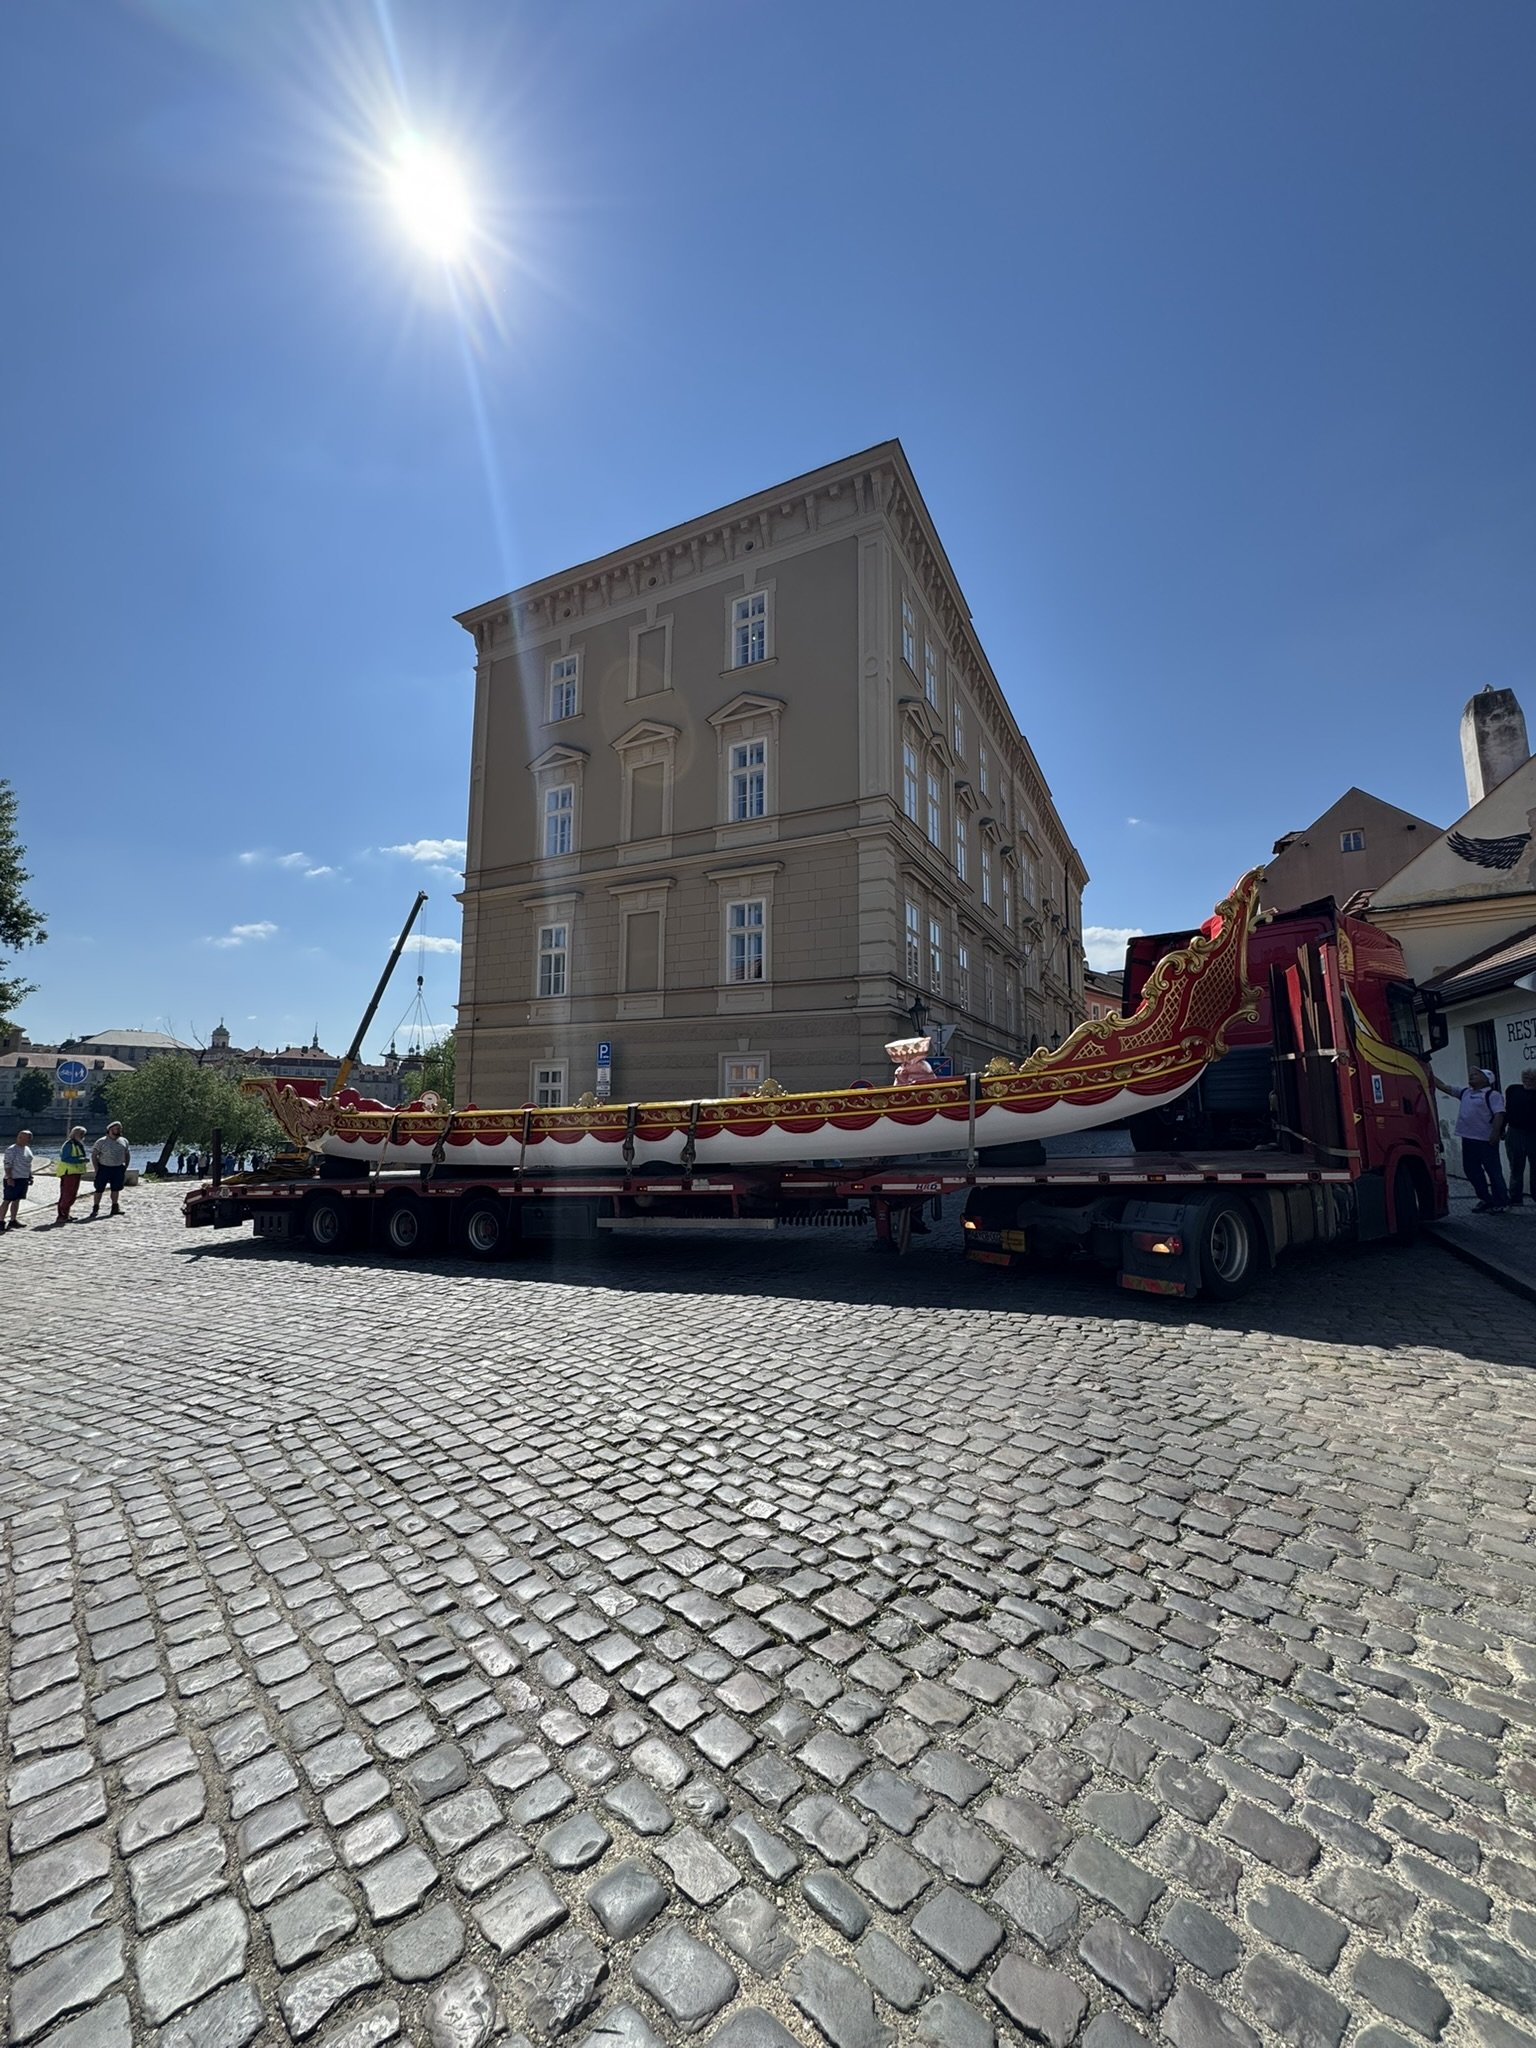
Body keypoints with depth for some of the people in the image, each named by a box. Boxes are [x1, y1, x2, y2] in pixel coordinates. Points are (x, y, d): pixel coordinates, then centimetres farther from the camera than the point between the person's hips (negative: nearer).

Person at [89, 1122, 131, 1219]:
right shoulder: (101, 1142, -4)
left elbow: (127, 1155, 16)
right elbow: (94, 1155, -3)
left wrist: (125, 1167, 9)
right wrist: (97, 1169, -9)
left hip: (118, 1168, 3)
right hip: (104, 1168, -3)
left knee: (116, 1188, 7)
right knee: (100, 1189, 0)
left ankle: (114, 1208, 15)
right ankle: (95, 1208, 10)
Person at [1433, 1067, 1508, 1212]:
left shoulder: (1493, 1095, -6)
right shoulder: (1465, 1093, 16)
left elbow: (1499, 1114, -15)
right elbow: (1443, 1087, 20)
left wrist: (1495, 1133, -22)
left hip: (1486, 1140, -8)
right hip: (1468, 1139, 8)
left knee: (1493, 1171, -1)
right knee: (1471, 1170, 12)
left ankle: (1501, 1203, 6)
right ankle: (1485, 1199, 24)